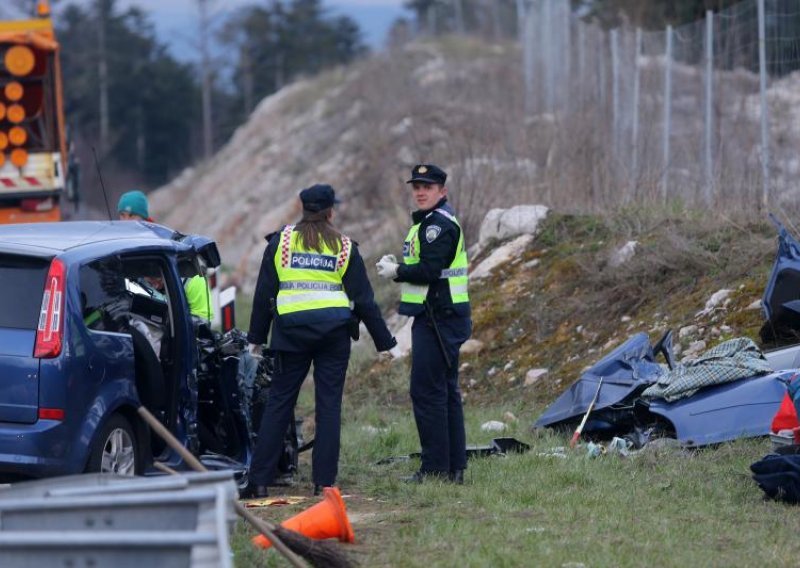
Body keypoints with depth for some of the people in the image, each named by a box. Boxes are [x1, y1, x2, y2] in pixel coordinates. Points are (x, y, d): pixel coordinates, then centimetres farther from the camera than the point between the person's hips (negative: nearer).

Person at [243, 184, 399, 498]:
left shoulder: (281, 241, 6)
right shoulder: (344, 247, 6)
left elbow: (264, 293, 6)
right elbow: (364, 300, 6)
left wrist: (256, 337, 14)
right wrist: (386, 342, 13)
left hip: (291, 331, 0)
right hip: (334, 332, 0)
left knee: (278, 402, 3)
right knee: (329, 404, 4)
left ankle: (259, 481, 0)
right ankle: (323, 482, 1)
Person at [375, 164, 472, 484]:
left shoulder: (438, 225, -14)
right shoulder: (428, 222, 20)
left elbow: (429, 271, -23)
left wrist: (397, 272, -9)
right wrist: (397, 267, 6)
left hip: (438, 321, -11)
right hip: (435, 317, 11)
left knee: (428, 391, -10)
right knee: (446, 392, 12)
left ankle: (436, 468, -9)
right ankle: (455, 467, 16)